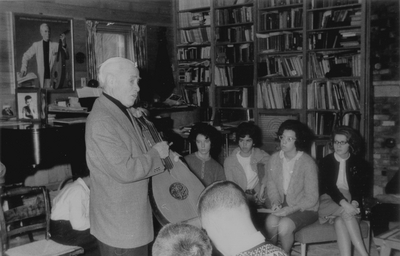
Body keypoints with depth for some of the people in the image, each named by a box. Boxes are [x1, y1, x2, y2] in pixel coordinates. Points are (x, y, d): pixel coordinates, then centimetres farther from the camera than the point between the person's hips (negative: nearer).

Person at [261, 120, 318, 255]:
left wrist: (290, 210, -22)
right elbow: (271, 184, 8)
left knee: (284, 225, -28)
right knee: (271, 221, -26)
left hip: (304, 208, -3)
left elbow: (311, 199, -14)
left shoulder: (307, 163, -18)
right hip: (283, 205, 4)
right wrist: (275, 202, -11)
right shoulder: (274, 159, -3)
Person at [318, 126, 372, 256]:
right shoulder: (325, 162, 3)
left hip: (350, 202, 1)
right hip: (329, 201, -1)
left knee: (340, 220, -33)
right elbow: (328, 186, -10)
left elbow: (363, 188, 1)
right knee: (345, 212, -33)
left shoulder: (360, 163, 8)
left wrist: (354, 203, -21)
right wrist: (344, 203, -27)